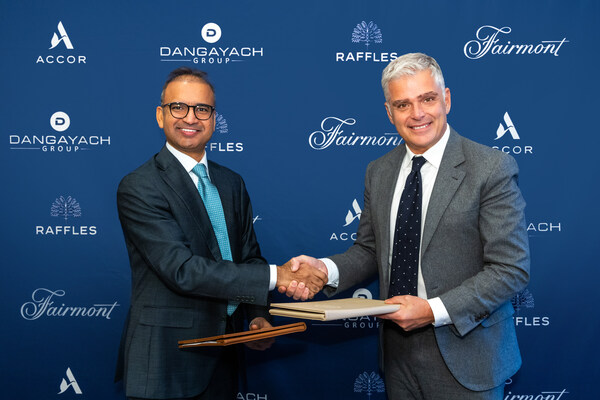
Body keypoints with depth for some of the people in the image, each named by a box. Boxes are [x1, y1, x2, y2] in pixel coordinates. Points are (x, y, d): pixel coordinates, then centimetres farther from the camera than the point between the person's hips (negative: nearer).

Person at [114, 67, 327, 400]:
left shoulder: (232, 183, 9)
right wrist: (275, 275, -23)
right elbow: (182, 270, -23)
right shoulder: (138, 188, -14)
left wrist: (258, 315, -5)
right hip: (166, 363, -5)